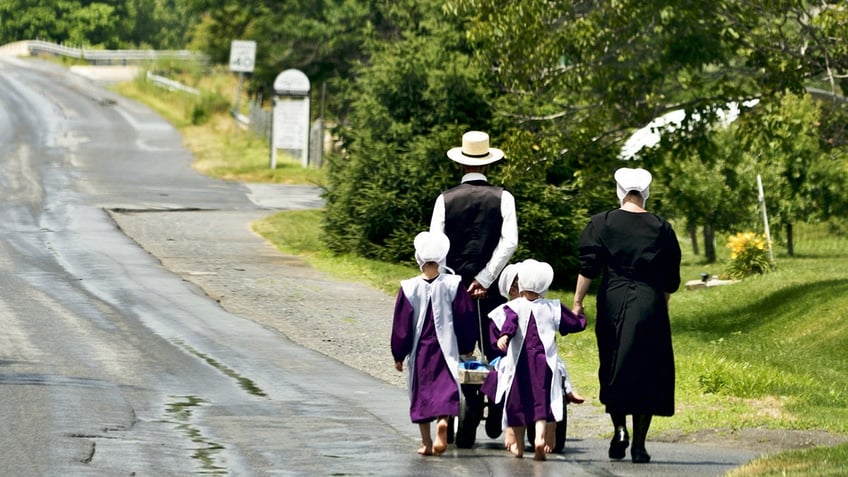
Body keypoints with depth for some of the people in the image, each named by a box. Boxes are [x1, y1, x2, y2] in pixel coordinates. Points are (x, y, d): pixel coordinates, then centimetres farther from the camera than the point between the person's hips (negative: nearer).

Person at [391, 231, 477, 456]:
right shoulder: (453, 286, -6)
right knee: (445, 388, 3)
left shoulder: (409, 288, -8)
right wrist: (467, 348, 15)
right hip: (446, 350, 0)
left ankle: (426, 443, 13)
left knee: (421, 394, 11)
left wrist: (399, 355, 8)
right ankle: (443, 420, -28)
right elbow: (467, 318, 1)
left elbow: (401, 324, -2)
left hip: (419, 351, 0)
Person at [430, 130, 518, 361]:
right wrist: (484, 279, -9)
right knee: (496, 354, 3)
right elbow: (509, 242, -10)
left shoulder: (445, 199, -1)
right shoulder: (502, 198, -2)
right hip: (490, 290, 0)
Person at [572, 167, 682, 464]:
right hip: (650, 306, 0)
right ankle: (639, 444, 1)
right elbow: (671, 281, 7)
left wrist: (578, 301, 1)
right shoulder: (661, 228, 3)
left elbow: (588, 268, -5)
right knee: (646, 373, 4)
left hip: (613, 304, 0)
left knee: (612, 371, 13)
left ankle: (619, 429, -6)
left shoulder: (602, 223, 0)